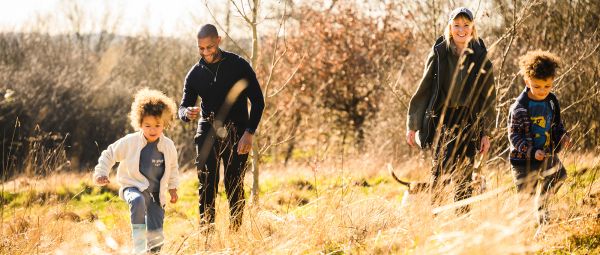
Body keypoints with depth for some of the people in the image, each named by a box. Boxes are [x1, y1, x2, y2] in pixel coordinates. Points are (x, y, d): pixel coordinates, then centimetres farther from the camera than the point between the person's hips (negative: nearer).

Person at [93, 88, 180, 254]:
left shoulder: (168, 146, -2)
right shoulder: (130, 142, -12)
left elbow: (173, 167, 18)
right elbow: (109, 154, 2)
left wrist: (173, 187, 20)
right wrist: (101, 174, -6)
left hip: (156, 194, 3)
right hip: (133, 187, -3)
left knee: (156, 234, -1)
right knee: (137, 200, -40)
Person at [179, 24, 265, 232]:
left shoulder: (238, 65, -3)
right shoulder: (195, 74, 6)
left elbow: (258, 101, -2)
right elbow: (183, 107, 7)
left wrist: (249, 133, -13)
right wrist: (187, 113, -19)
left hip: (236, 134, -2)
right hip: (207, 134, 2)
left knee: (234, 187, -3)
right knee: (206, 186, -6)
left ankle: (236, 232, 4)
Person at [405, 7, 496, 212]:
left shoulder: (480, 57, 3)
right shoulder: (439, 54, -1)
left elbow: (488, 95, 7)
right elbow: (423, 89, 3)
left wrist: (486, 132, 4)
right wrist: (412, 125, 2)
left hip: (468, 121, 2)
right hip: (442, 118, -2)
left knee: (464, 176, 2)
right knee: (442, 169, -15)